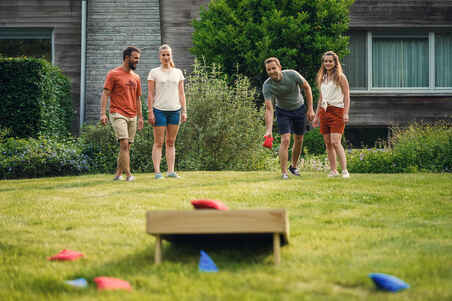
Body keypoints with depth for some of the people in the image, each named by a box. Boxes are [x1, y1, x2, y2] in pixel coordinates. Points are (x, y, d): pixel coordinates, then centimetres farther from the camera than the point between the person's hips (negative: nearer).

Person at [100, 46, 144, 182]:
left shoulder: (136, 77, 15)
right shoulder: (113, 74, -3)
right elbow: (105, 94, -6)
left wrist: (140, 117, 17)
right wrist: (103, 113, -15)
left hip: (132, 117, 6)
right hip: (118, 115, -6)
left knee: (126, 147, 6)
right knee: (124, 144, -16)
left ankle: (118, 174, 14)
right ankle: (128, 174, -17)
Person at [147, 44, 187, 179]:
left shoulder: (178, 72, 11)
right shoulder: (154, 73, 2)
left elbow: (181, 93, 13)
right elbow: (150, 94, -1)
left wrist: (184, 111, 6)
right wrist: (150, 112, -8)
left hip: (175, 110, 3)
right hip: (159, 110, -3)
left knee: (171, 143, 6)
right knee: (158, 143, -4)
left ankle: (171, 171, 8)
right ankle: (157, 172, -6)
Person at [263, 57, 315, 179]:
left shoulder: (292, 75, -24)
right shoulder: (267, 86, -26)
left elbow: (307, 87, -7)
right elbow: (269, 109, -29)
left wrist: (310, 109, -8)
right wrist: (268, 130, -40)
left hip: (299, 109, 2)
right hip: (283, 112, -2)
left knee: (299, 141, 10)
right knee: (285, 140, -16)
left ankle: (294, 166, 31)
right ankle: (284, 172, -13)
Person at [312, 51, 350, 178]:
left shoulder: (340, 77, -2)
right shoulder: (322, 78, 16)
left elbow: (346, 96, -5)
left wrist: (346, 113, -14)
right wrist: (316, 116, 19)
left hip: (337, 111, -6)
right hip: (324, 112, 6)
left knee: (335, 142, -16)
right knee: (327, 143, 2)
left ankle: (345, 170, -14)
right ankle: (333, 170, 7)